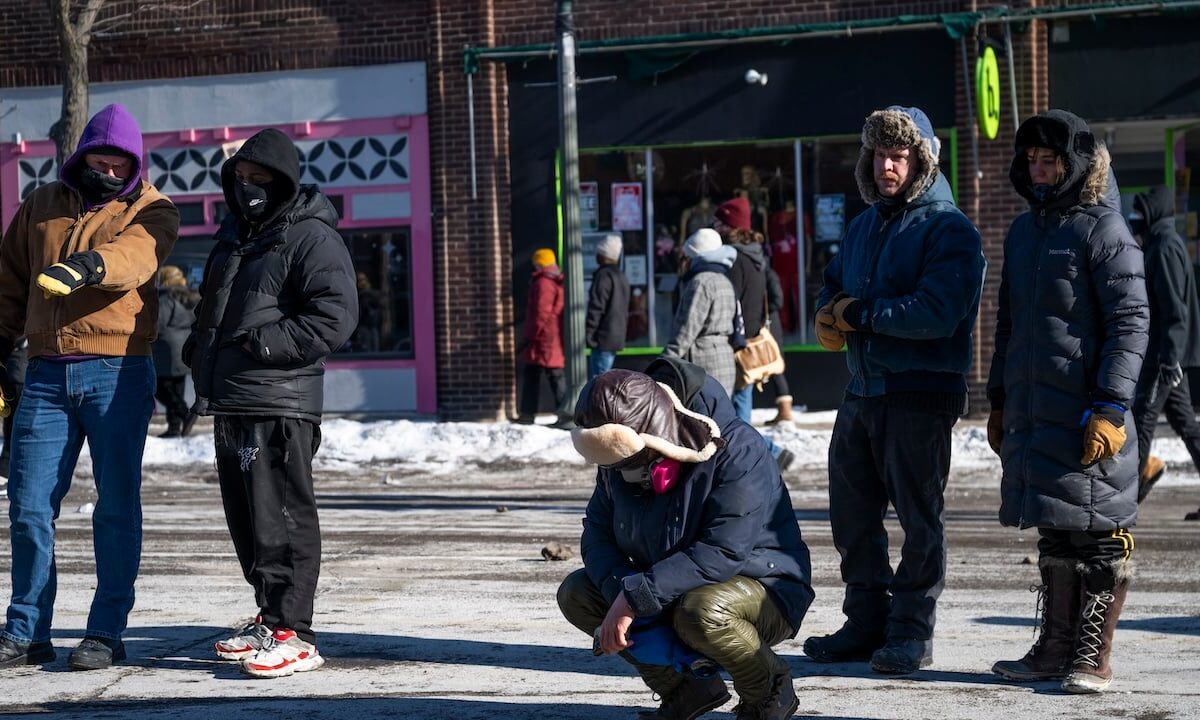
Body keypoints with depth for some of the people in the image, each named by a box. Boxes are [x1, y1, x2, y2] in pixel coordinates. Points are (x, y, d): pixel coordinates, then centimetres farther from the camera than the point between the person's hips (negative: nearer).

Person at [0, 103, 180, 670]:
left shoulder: (151, 210, 3)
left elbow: (134, 254, -20)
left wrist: (85, 267, -40)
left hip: (118, 372, -3)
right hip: (46, 373, 4)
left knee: (117, 506, 1)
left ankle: (107, 632, 9)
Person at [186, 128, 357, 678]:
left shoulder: (311, 237, -7)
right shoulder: (233, 235, 21)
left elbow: (335, 316, -16)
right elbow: (211, 306, 34)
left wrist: (264, 344, -19)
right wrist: (198, 350, 16)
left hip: (278, 405, -9)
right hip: (229, 403, 9)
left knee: (280, 519, -10)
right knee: (244, 519, 14)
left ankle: (292, 634, -9)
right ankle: (270, 616, 24)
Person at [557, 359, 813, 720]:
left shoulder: (738, 451, -27)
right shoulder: (621, 459, -5)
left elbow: (723, 554, -33)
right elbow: (597, 531, -2)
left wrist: (635, 598, -34)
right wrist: (620, 591, -24)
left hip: (764, 590, -7)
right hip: (670, 595, 7)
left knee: (700, 611, -39)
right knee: (575, 593, -8)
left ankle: (769, 690, -7)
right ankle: (685, 688, 3)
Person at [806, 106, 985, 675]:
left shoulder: (950, 230, -10)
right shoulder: (864, 225, 16)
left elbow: (937, 313, -21)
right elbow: (833, 288, 21)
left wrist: (858, 313, -14)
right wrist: (829, 317, -4)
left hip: (921, 393, -8)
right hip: (863, 390, 8)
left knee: (919, 515, 0)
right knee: (851, 512, 12)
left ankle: (911, 633, 8)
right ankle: (867, 622, 23)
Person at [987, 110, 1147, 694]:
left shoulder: (1102, 229, -7)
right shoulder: (1022, 231, 17)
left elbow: (1130, 323, -11)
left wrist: (1110, 407, -17)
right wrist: (999, 400, 21)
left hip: (1086, 413, -7)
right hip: (1032, 413, 7)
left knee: (1098, 535, -2)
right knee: (1054, 533, 12)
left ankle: (1093, 657, 4)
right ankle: (1055, 649, 19)